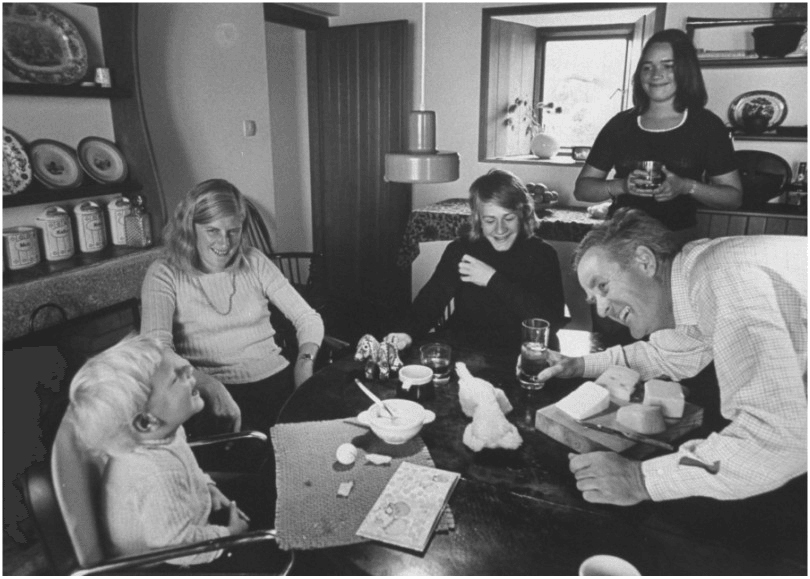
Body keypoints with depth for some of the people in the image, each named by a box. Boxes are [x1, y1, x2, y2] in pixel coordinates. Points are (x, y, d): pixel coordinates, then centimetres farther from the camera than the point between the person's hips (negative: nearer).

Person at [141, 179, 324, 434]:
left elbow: (308, 317, 11)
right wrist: (211, 387, -31)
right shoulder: (164, 274, 1)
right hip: (211, 392, -4)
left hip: (278, 378, 4)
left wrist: (305, 361, -10)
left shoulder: (254, 262, 11)